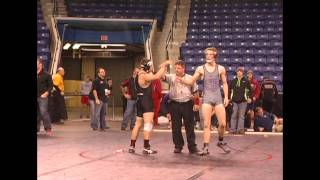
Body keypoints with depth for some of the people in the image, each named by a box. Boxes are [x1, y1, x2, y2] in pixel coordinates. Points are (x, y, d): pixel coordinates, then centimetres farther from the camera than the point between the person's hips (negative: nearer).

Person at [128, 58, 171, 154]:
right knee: (148, 124, -13)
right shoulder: (144, 76, -16)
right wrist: (164, 66, -19)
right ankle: (146, 148, -17)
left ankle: (132, 146, 20)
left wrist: (162, 67, 15)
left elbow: (153, 75, 23)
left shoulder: (139, 75, 14)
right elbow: (157, 76, -28)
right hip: (146, 101, -10)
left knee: (138, 124, 15)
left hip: (140, 101, 10)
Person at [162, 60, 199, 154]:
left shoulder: (190, 78, 8)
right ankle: (178, 146, 15)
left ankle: (192, 146, 7)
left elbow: (195, 91, 12)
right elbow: (163, 77, -13)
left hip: (187, 104, 0)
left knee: (190, 126, 2)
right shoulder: (171, 77, 5)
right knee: (176, 127, 4)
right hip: (175, 104, 0)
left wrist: (196, 103, 7)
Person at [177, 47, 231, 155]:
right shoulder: (201, 69, 2)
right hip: (206, 98, -1)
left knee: (222, 124, -1)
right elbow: (191, 81, 3)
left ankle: (221, 142, 25)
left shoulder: (220, 69, 4)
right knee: (206, 124, -4)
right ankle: (206, 148, -1)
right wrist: (182, 80, -16)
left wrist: (226, 97, 2)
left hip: (218, 98, 1)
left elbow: (224, 83, 10)